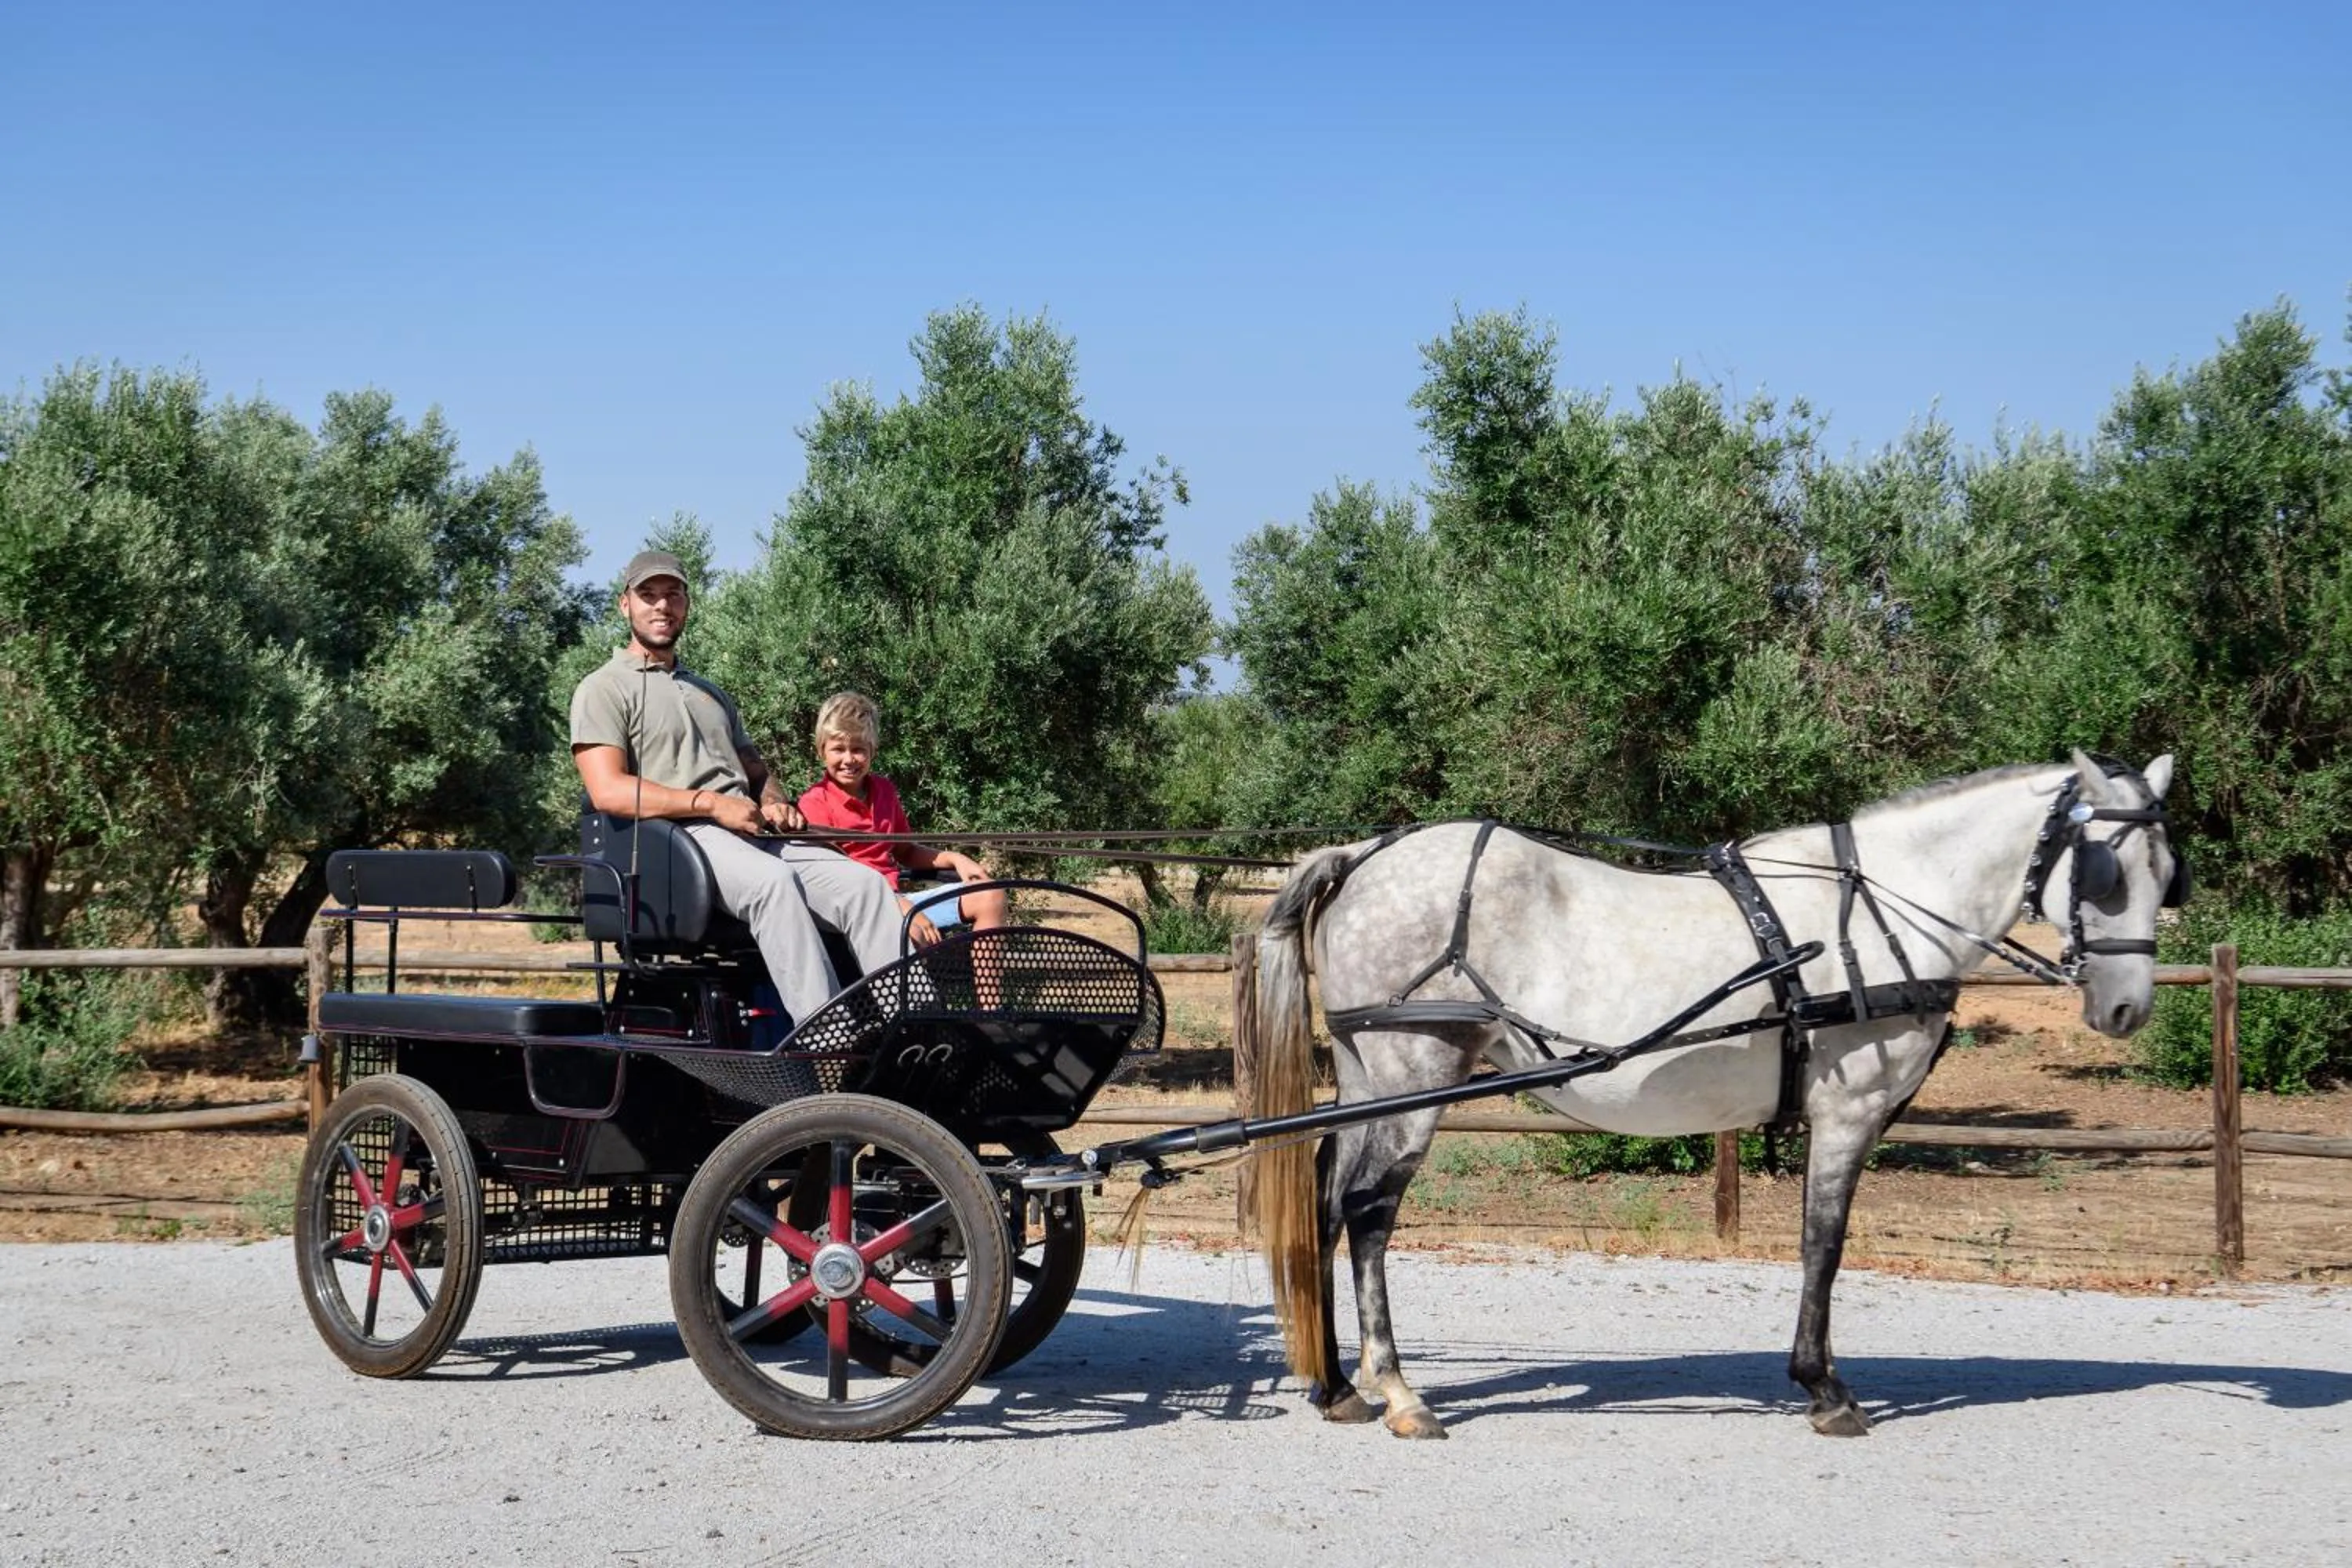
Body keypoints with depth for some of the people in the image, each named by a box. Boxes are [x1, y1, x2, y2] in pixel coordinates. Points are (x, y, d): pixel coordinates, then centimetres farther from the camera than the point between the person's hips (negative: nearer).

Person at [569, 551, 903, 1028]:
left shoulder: (712, 695, 33)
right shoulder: (604, 688, 9)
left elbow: (757, 770, 33)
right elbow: (608, 791, -7)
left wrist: (774, 802, 6)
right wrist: (710, 803, -14)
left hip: (754, 832, 7)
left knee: (866, 883, -19)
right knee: (774, 881, -39)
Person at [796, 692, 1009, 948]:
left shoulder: (884, 790, 17)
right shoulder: (815, 802, -5)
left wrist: (955, 859, 7)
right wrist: (901, 907, -22)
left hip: (896, 898, 8)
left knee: (989, 897, -3)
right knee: (911, 930, -39)